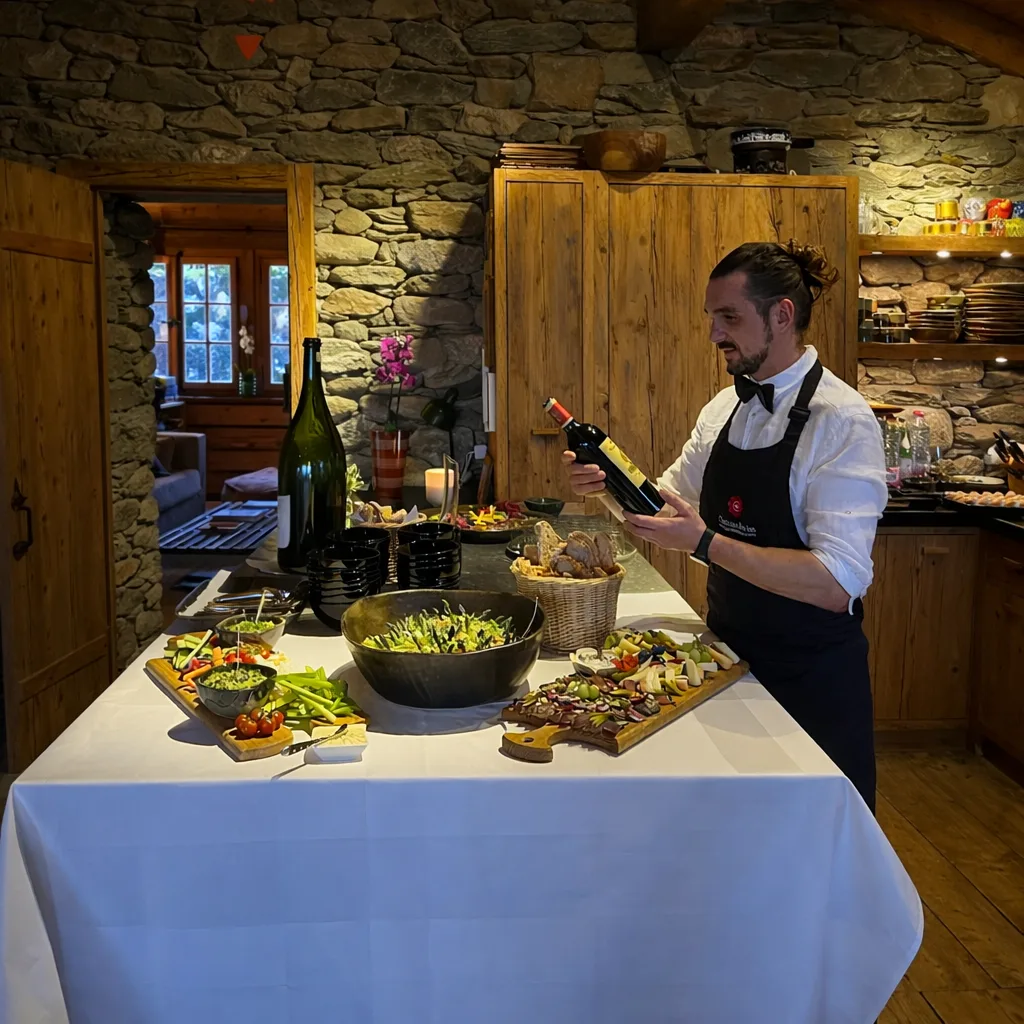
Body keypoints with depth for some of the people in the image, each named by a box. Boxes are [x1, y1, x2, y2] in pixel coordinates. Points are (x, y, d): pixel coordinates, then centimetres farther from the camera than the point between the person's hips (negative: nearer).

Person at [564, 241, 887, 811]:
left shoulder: (842, 420, -20)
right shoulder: (723, 409, 3)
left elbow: (839, 582, -28)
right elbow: (670, 499, 15)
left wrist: (706, 542, -30)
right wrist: (611, 483, -5)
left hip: (810, 677, -6)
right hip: (729, 652, 6)